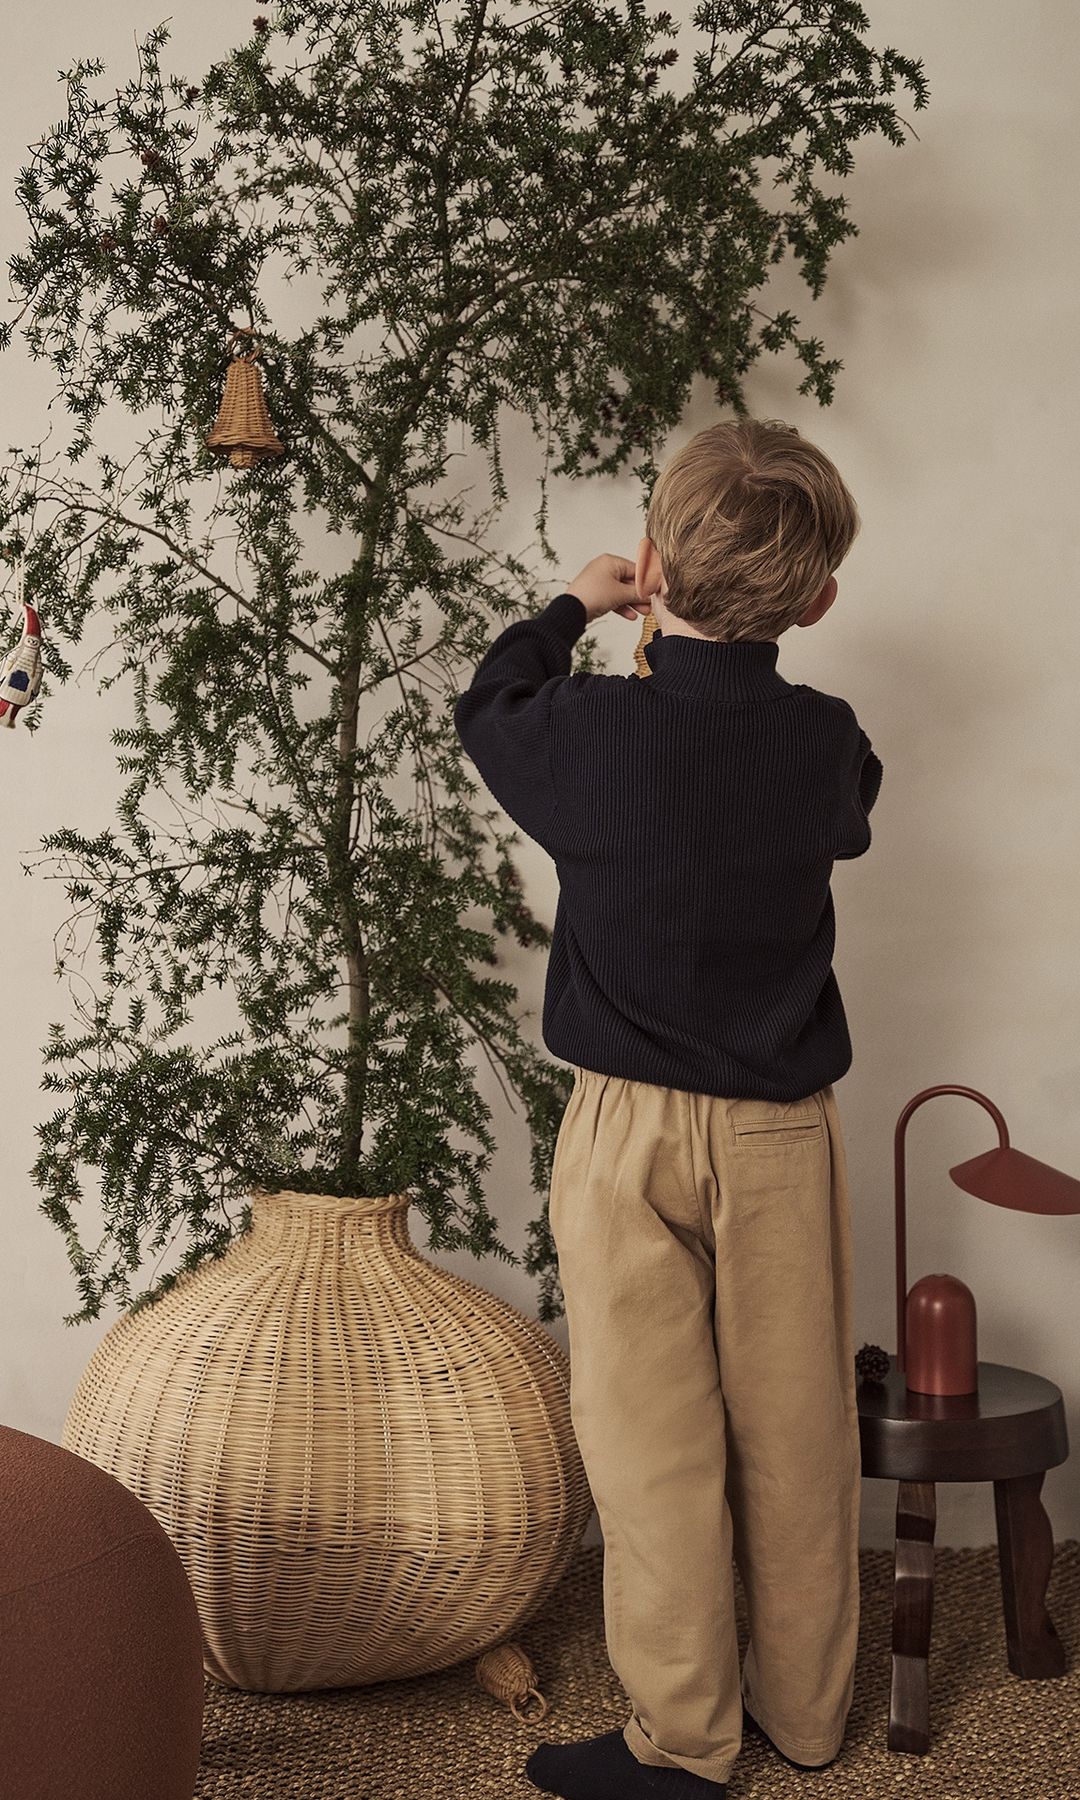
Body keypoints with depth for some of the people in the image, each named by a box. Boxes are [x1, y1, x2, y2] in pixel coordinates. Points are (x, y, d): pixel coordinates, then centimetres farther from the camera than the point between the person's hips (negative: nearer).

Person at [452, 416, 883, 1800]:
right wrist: (739, 643, 26)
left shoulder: (591, 730, -14)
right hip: (784, 1129, 3)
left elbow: (486, 704, 9)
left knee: (653, 1439, 5)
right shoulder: (827, 743, -7)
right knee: (794, 1429, 12)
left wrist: (574, 608, 24)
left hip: (630, 1128, -3)